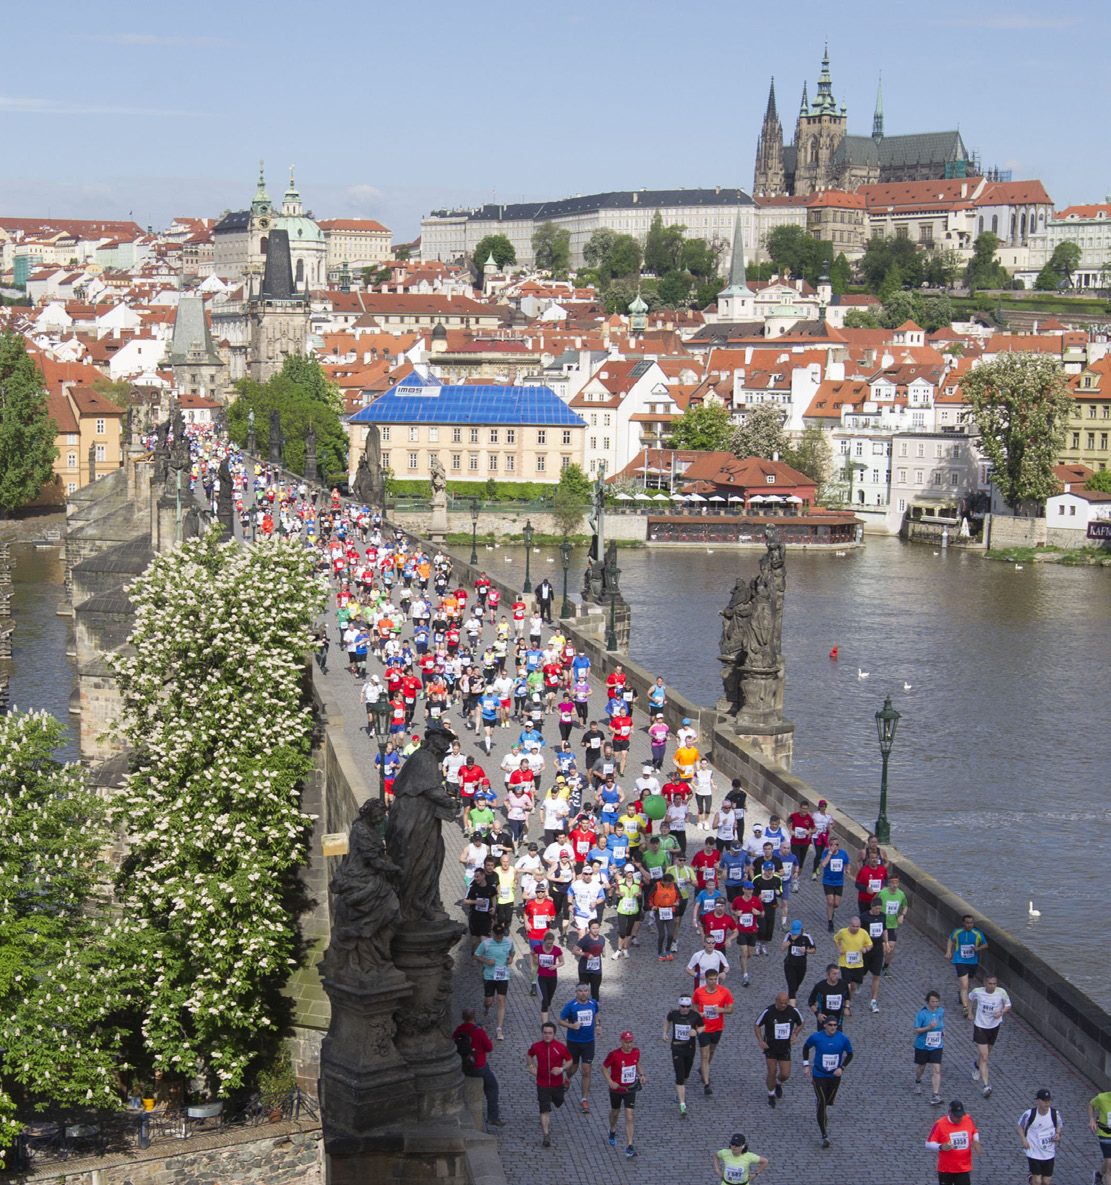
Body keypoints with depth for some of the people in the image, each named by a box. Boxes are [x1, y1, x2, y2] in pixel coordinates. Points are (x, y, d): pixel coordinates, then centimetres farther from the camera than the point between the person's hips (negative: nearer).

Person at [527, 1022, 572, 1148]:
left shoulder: (561, 1047, -12)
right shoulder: (536, 1046, -8)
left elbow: (570, 1061, -1)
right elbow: (529, 1055, 12)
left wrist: (562, 1069, -19)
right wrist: (531, 1066, -6)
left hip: (557, 1084, 1)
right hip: (542, 1084, -1)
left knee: (558, 1103, 24)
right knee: (544, 1110, -8)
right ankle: (547, 1136, -4)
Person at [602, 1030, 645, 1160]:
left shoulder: (636, 1052, -6)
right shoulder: (614, 1054, -20)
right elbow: (604, 1067, -8)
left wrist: (641, 1075, -1)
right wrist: (610, 1082, -20)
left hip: (630, 1089, 1)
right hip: (616, 1089, -1)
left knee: (629, 1117, -8)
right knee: (615, 1112, 21)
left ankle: (629, 1147, -7)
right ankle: (612, 1131, 55)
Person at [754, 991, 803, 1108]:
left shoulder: (793, 1011, -9)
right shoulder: (768, 1011, -16)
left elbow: (800, 1024, 11)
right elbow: (756, 1025, -3)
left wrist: (795, 1034, -6)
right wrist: (760, 1041, -12)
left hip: (785, 1048, 2)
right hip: (770, 1047, -2)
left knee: (785, 1074, 0)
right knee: (772, 1073, -4)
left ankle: (778, 1083, 37)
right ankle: (771, 1095, 20)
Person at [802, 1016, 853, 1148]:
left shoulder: (843, 1039, -11)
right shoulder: (816, 1037, -13)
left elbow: (850, 1054, 2)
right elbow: (806, 1047, 6)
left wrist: (842, 1068, -12)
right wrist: (806, 1064, 0)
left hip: (835, 1075, 2)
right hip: (819, 1075, -2)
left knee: (829, 1102, 15)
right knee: (822, 1104, -9)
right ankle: (824, 1136, -6)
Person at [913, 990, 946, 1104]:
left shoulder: (941, 1011, -2)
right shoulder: (922, 1013, -17)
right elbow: (916, 1030, -16)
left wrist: (942, 1031, 15)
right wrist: (929, 1027, -28)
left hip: (936, 1046, 2)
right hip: (922, 1046, -2)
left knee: (936, 1070, -9)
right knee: (921, 1067, 16)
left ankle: (936, 1095, -7)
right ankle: (918, 1082, 50)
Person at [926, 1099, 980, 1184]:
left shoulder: (968, 1119, -1)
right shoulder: (940, 1124, -14)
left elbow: (974, 1132, 19)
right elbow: (928, 1143, -11)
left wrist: (976, 1141, -1)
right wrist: (941, 1147, -29)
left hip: (964, 1169, 2)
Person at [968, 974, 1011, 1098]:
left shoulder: (1001, 993, -15)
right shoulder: (977, 992, -13)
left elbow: (1008, 1005, 0)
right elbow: (970, 999, 10)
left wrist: (1001, 1012, -19)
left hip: (994, 1026, 2)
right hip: (980, 1026, -2)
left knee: (986, 1053, 22)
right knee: (984, 1056, -12)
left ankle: (978, 1067, 57)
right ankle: (986, 1086, -15)